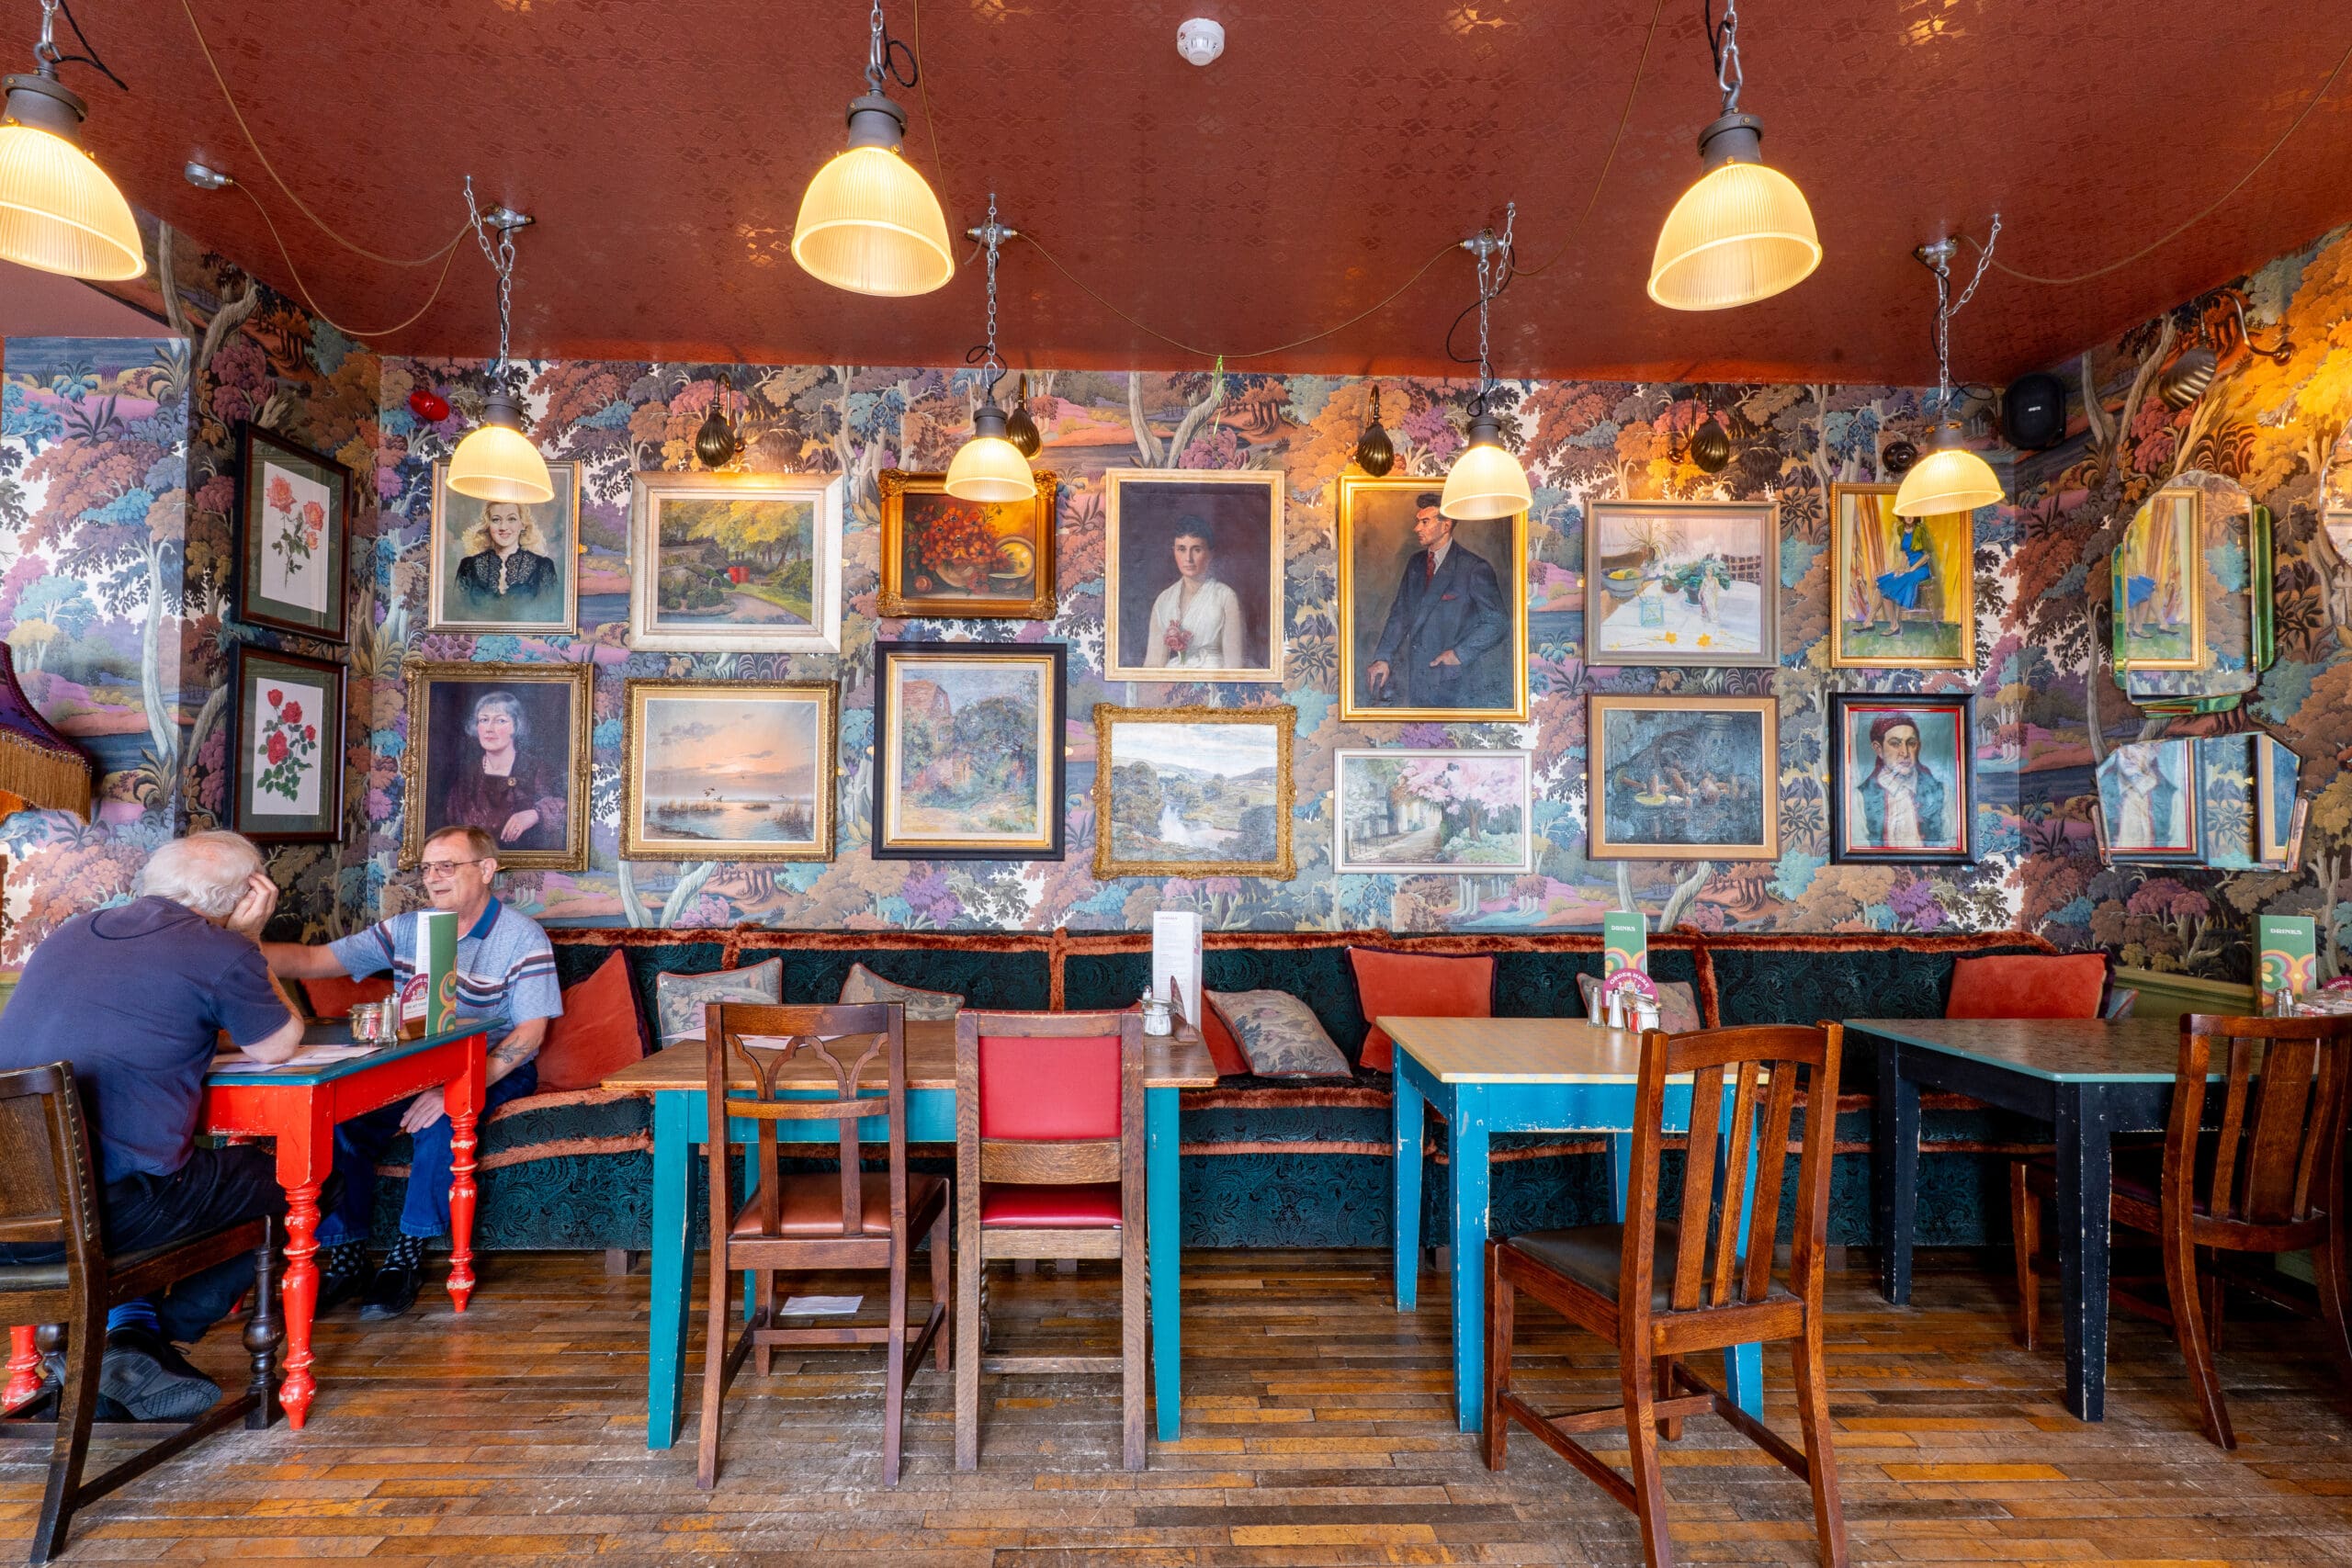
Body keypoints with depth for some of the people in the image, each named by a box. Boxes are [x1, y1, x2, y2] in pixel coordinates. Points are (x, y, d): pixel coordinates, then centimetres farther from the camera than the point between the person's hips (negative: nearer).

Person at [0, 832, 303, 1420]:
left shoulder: (70, 933, 15)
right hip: (99, 1211, -7)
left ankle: (129, 1330, 23)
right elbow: (277, 1047, 7)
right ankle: (161, 1337, 12)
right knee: (281, 1178, 14)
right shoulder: (219, 951, -8)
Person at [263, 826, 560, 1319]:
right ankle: (345, 1256, -5)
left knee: (441, 1119, -34)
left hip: (495, 1070, -4)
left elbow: (531, 1031, -15)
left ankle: (408, 1255, -16)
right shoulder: (404, 929, 9)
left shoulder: (523, 939, -7)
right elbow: (315, 960, 2)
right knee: (339, 1119, -21)